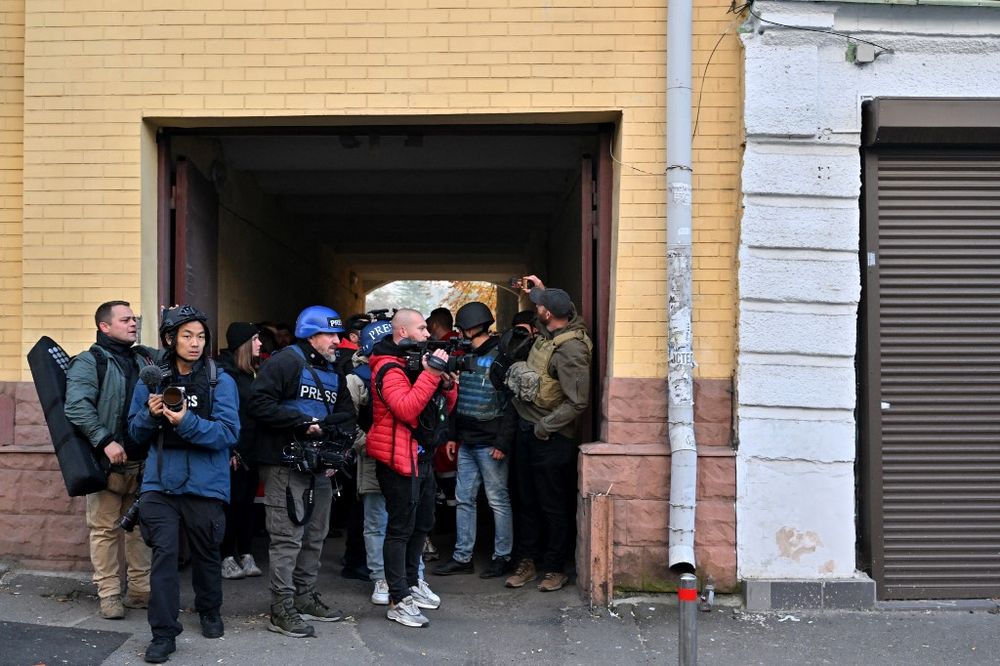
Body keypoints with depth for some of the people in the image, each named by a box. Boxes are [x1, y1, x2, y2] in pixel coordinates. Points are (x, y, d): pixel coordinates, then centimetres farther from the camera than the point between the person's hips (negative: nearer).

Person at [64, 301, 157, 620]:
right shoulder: (89, 362, -3)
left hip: (143, 461, 5)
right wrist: (105, 441, -22)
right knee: (105, 528, 0)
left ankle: (141, 590, 20)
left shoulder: (147, 358, 15)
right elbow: (77, 406, -15)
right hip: (108, 461, -5)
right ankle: (109, 594, 8)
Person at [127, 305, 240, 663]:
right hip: (160, 483, 1)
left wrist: (186, 422, -25)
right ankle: (163, 633, 3)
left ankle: (210, 612, 38)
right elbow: (136, 432, 9)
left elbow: (228, 432, -13)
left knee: (206, 553, 14)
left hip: (206, 485, -1)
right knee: (163, 554, -6)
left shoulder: (220, 381, -6)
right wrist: (151, 414, -12)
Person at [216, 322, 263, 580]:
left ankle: (246, 554, 18)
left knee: (247, 501, 11)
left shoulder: (251, 373, 15)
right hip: (234, 451, -7)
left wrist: (258, 448, 8)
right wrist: (230, 451, -19)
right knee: (232, 502, -1)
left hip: (251, 450, 7)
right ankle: (228, 557, 8)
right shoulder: (225, 372, -11)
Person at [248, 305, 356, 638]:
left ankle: (305, 597, 29)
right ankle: (282, 610, 0)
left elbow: (346, 414, 18)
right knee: (288, 537, -7)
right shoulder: (285, 362, -9)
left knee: (315, 536, 16)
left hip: (319, 465, 9)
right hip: (285, 464, -9)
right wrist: (304, 422, -20)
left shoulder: (333, 371, 17)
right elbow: (260, 403, -19)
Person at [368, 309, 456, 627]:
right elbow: (406, 409, -29)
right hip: (399, 458, -10)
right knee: (400, 528, -5)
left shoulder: (418, 362, 14)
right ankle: (399, 601, 0)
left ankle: (411, 583, 34)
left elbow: (444, 408, 16)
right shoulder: (390, 369, -14)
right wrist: (430, 374, -27)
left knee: (423, 524, 19)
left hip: (421, 455, 10)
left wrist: (448, 383, -4)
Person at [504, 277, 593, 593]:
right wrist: (542, 291, 16)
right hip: (527, 427, 9)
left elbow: (578, 402, -25)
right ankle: (528, 561, 27)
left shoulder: (571, 350, -24)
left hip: (549, 436, -9)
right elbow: (567, 308, 29)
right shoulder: (550, 332, 2)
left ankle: (555, 568, 17)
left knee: (552, 506, 4)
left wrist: (545, 427, -18)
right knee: (527, 500, 16)